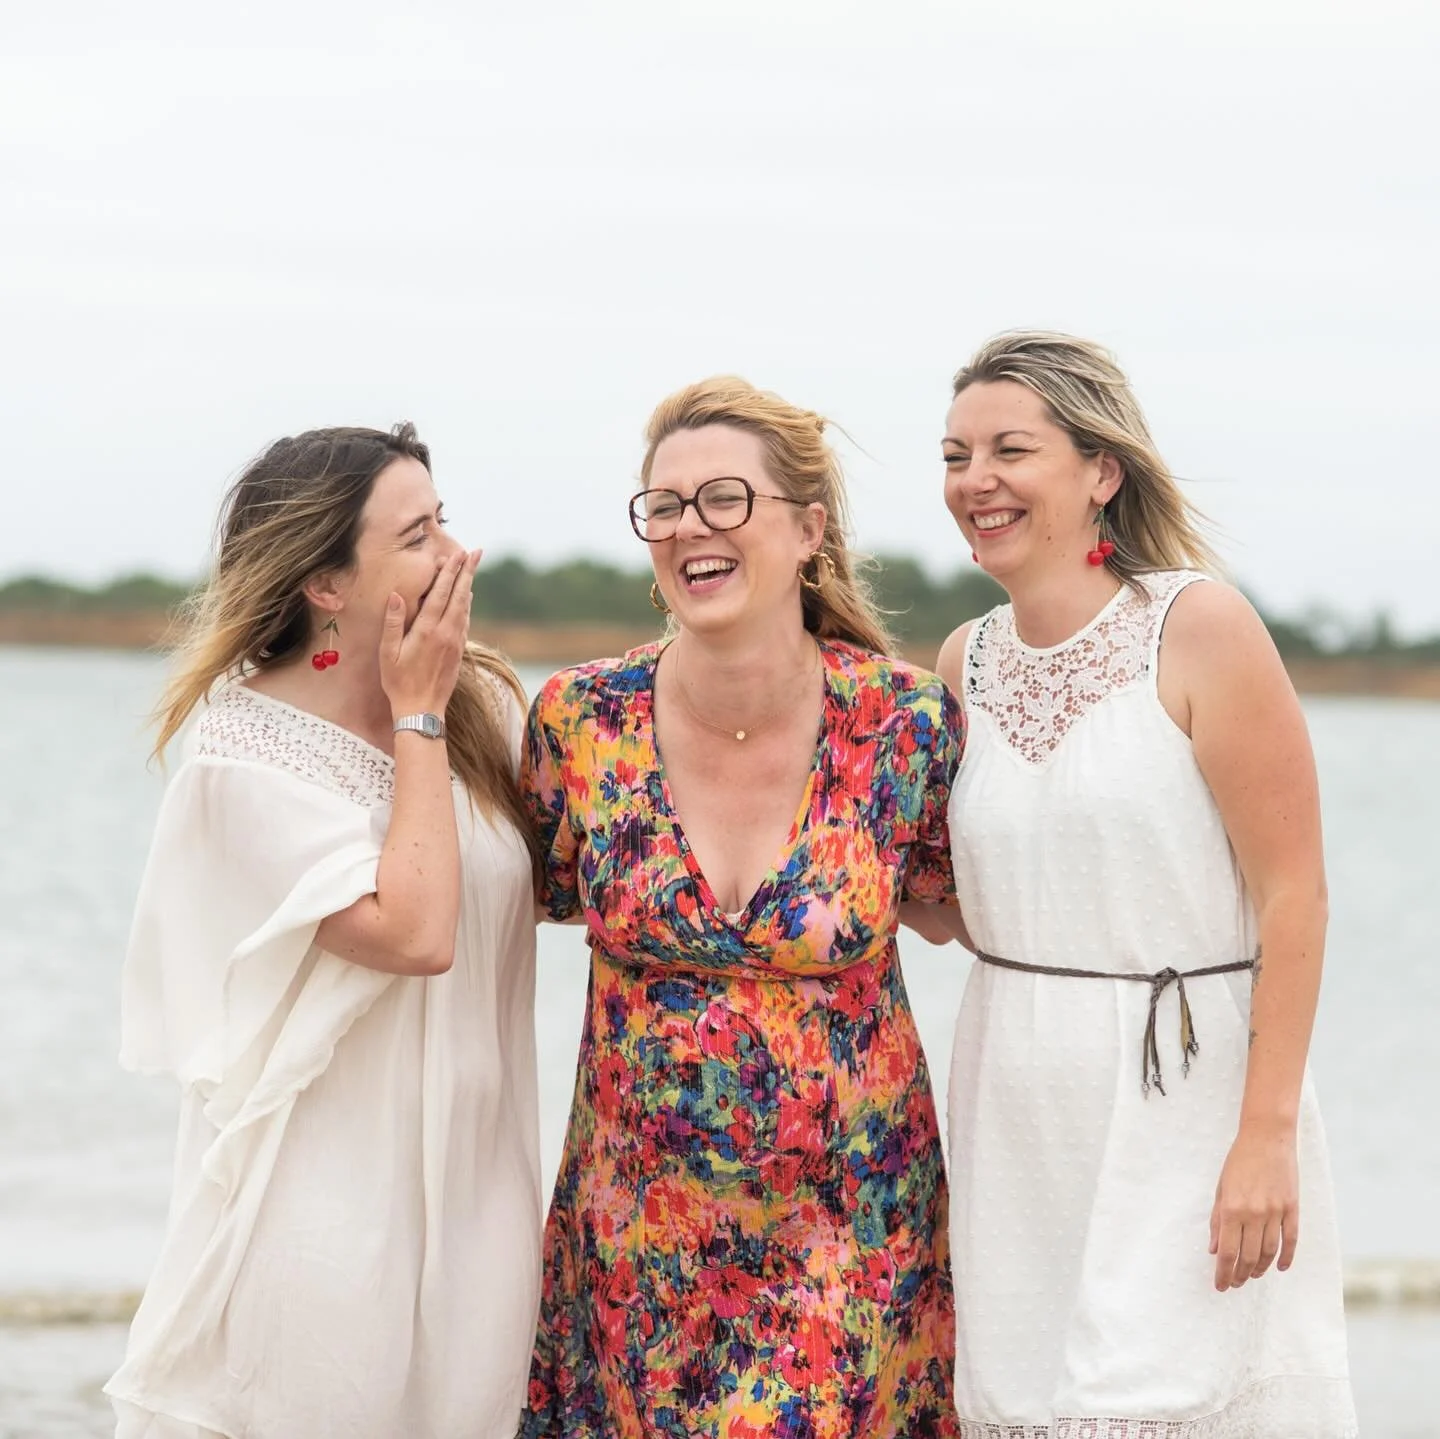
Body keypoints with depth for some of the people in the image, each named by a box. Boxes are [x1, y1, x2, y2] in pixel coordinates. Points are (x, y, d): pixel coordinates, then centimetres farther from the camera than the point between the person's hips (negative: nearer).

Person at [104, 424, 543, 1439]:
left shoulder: (485, 704, 4)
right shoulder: (246, 763, -13)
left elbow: (536, 882, 19)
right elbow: (412, 931, -23)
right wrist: (417, 719, -14)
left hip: (472, 1195, 5)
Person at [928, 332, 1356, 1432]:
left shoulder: (1199, 628, -10)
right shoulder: (968, 662, 8)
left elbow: (1293, 893, -12)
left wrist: (1268, 1132, -17)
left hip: (1187, 1099, -6)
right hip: (1020, 1120, 6)